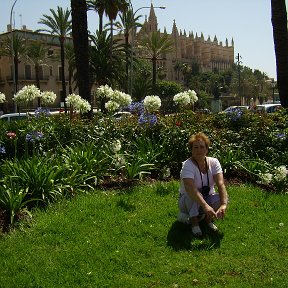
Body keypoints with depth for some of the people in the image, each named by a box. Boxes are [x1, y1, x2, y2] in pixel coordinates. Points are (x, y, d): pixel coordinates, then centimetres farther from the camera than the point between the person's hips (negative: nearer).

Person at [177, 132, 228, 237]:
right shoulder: (188, 165, -24)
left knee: (222, 197, -26)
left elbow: (221, 184, -24)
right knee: (192, 195, -37)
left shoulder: (213, 162, -12)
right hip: (188, 201, -4)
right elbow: (190, 188, -40)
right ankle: (194, 223, -15)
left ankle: (208, 218, 1)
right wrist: (205, 206, -53)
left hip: (207, 198, 4)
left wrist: (224, 204, -40)